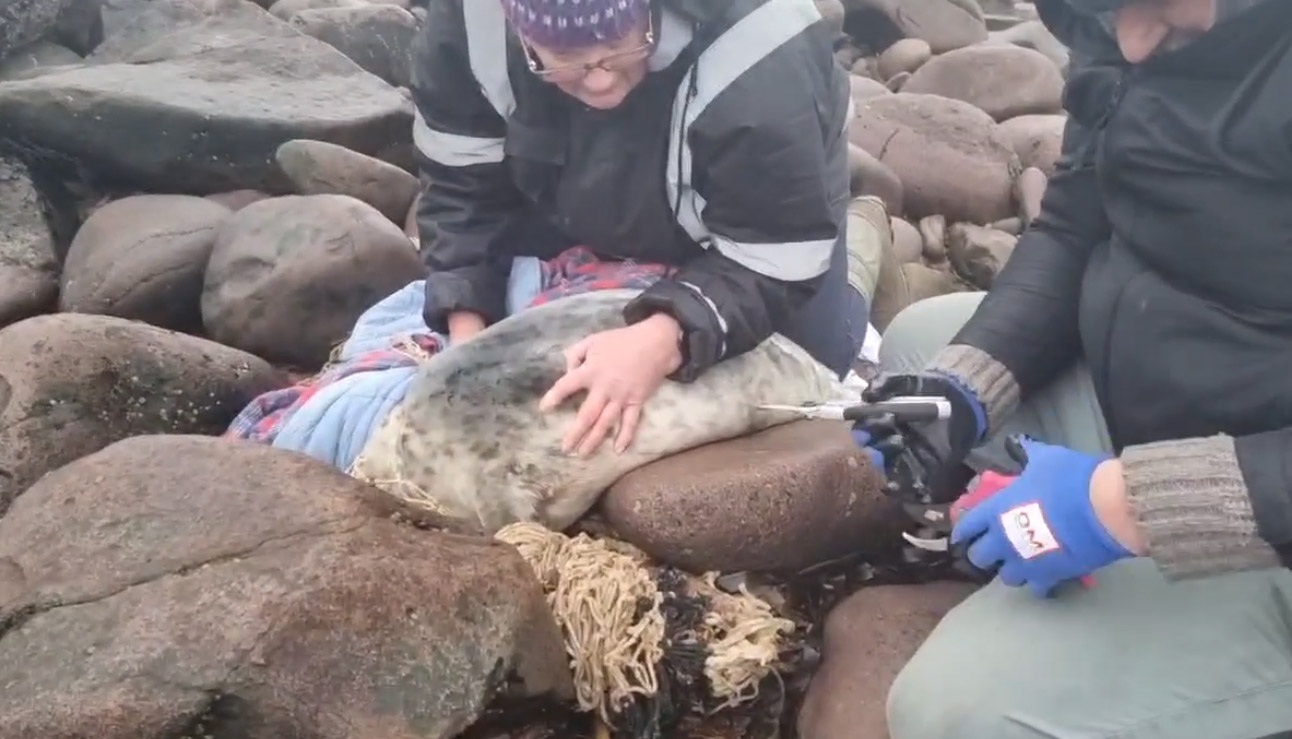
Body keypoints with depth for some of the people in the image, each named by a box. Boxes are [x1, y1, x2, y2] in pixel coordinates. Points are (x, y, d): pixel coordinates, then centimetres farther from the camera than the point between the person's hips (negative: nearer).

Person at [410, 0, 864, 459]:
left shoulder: (759, 66, -44)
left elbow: (773, 261, -37)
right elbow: (462, 182, -20)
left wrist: (667, 338, -54)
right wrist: (466, 327, -30)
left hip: (758, 213, -3)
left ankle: (842, 308, 35)